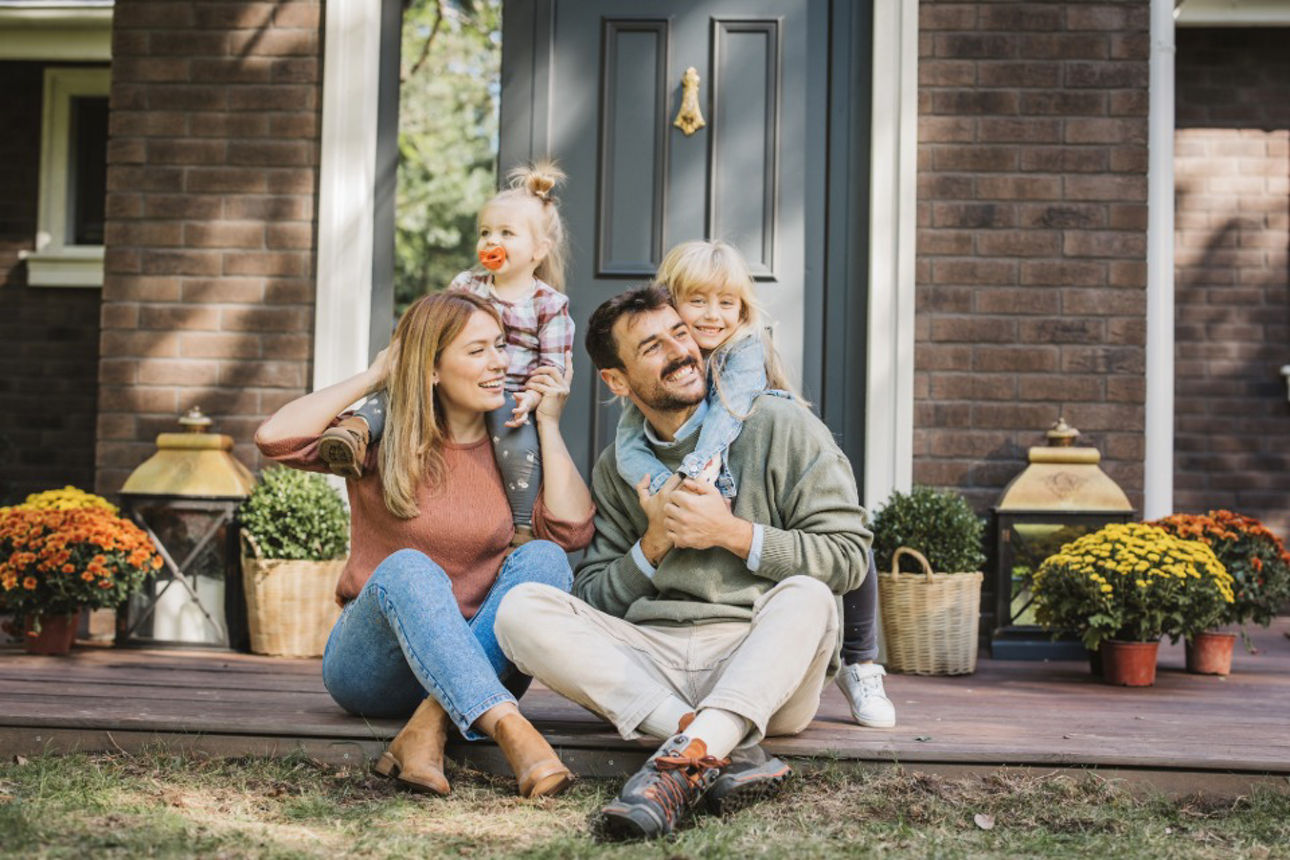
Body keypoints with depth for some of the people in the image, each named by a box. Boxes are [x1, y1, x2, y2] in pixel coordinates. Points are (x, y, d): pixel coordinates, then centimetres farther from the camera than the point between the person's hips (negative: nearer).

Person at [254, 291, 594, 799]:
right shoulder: (383, 442, 3)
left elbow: (571, 531, -7)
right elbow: (274, 438, -13)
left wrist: (548, 423, -2)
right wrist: (373, 377, -3)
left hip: (477, 660, 3)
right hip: (373, 666, -2)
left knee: (544, 559, -23)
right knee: (407, 568, -33)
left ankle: (429, 728, -39)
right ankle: (512, 731, -55)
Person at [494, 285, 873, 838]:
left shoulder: (782, 428, 6)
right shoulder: (616, 469, 17)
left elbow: (848, 556, -1)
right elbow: (593, 605, 14)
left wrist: (732, 533, -8)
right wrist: (652, 546, -2)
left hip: (763, 654, -3)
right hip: (649, 658, 3)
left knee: (805, 595, -34)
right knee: (521, 609, -20)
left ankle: (683, 761, -50)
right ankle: (722, 750, -35)